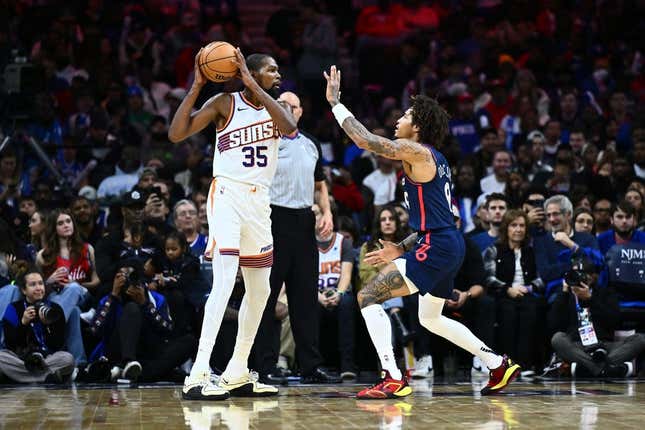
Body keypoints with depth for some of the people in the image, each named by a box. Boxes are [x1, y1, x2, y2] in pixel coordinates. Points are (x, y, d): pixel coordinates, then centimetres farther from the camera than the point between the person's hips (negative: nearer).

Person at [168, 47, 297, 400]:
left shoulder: (274, 106, 8)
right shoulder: (225, 103, -5)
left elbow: (290, 127, -17)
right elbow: (176, 135, -13)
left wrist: (253, 86, -20)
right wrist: (196, 86, -18)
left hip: (258, 201, 7)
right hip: (227, 195, -7)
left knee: (260, 290, 11)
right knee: (224, 282, -21)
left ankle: (236, 376, 22)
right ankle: (197, 377, -25)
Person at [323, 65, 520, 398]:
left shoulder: (416, 152, -10)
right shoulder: (434, 159, 20)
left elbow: (365, 140, -18)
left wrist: (335, 102, -9)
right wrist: (402, 249, 23)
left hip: (435, 247, -10)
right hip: (448, 245, 10)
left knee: (369, 296, -12)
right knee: (430, 318, 27)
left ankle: (393, 379, -19)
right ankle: (498, 365, 29)